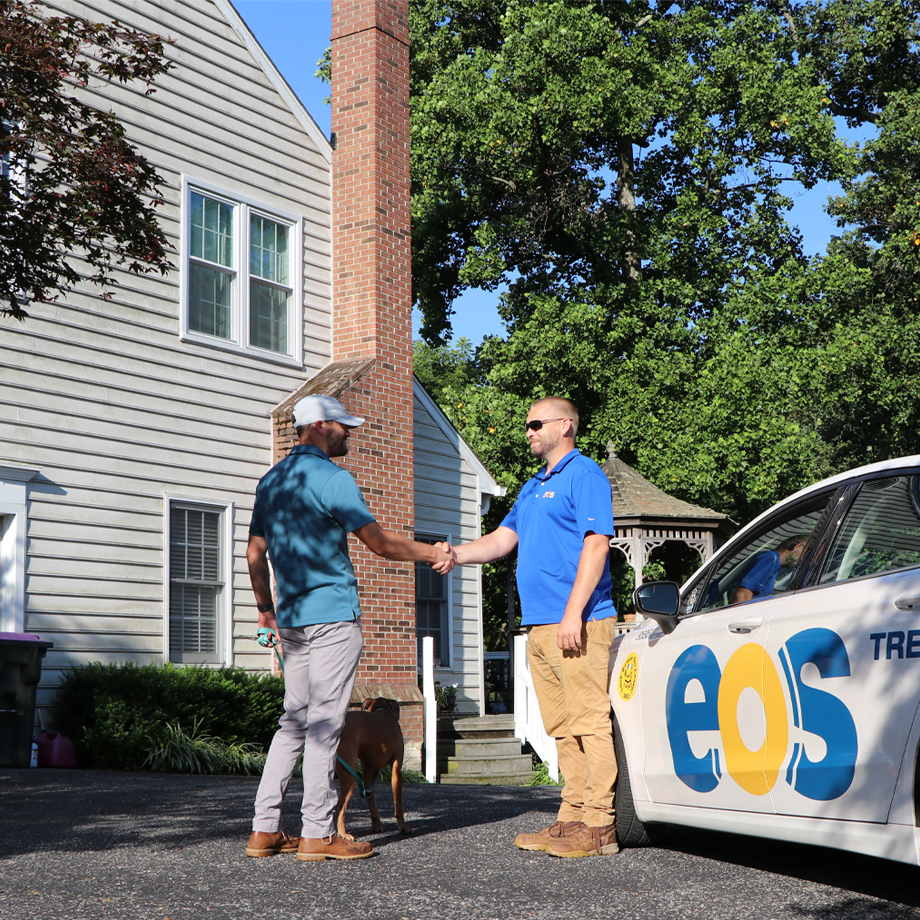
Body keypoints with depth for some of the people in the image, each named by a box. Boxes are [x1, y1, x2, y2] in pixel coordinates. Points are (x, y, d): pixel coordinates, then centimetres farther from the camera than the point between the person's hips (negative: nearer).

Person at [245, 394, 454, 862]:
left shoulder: (271, 480, 15)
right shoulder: (331, 478, -10)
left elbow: (255, 552, 19)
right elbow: (379, 542, -10)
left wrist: (265, 608, 27)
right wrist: (433, 554, 2)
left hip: (291, 618, 8)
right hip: (332, 613, -8)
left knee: (294, 720, 12)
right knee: (324, 722, -5)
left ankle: (265, 828, 10)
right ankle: (316, 833, -3)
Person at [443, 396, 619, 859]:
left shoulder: (584, 475, -5)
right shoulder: (533, 487, 24)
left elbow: (596, 544, -14)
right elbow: (502, 538, 22)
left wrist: (573, 613, -20)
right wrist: (455, 554, 4)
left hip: (576, 624, -9)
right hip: (539, 626, 9)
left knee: (589, 722, -9)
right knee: (563, 728, 10)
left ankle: (598, 825, -7)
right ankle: (573, 817, 15)